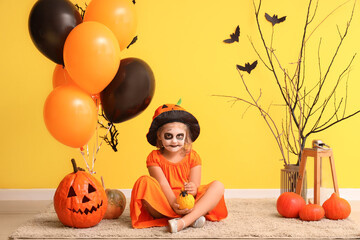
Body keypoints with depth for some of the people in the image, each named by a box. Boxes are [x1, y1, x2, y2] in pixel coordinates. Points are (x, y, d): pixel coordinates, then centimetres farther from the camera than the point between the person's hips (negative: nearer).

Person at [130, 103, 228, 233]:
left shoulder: (192, 157, 6)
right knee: (144, 182, -28)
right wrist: (173, 203, -30)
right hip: (163, 205, -2)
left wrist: (193, 190, -31)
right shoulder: (154, 157, 2)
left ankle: (184, 221, -39)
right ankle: (192, 218, -34)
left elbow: (194, 185, -4)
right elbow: (162, 184, -11)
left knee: (218, 185, -17)